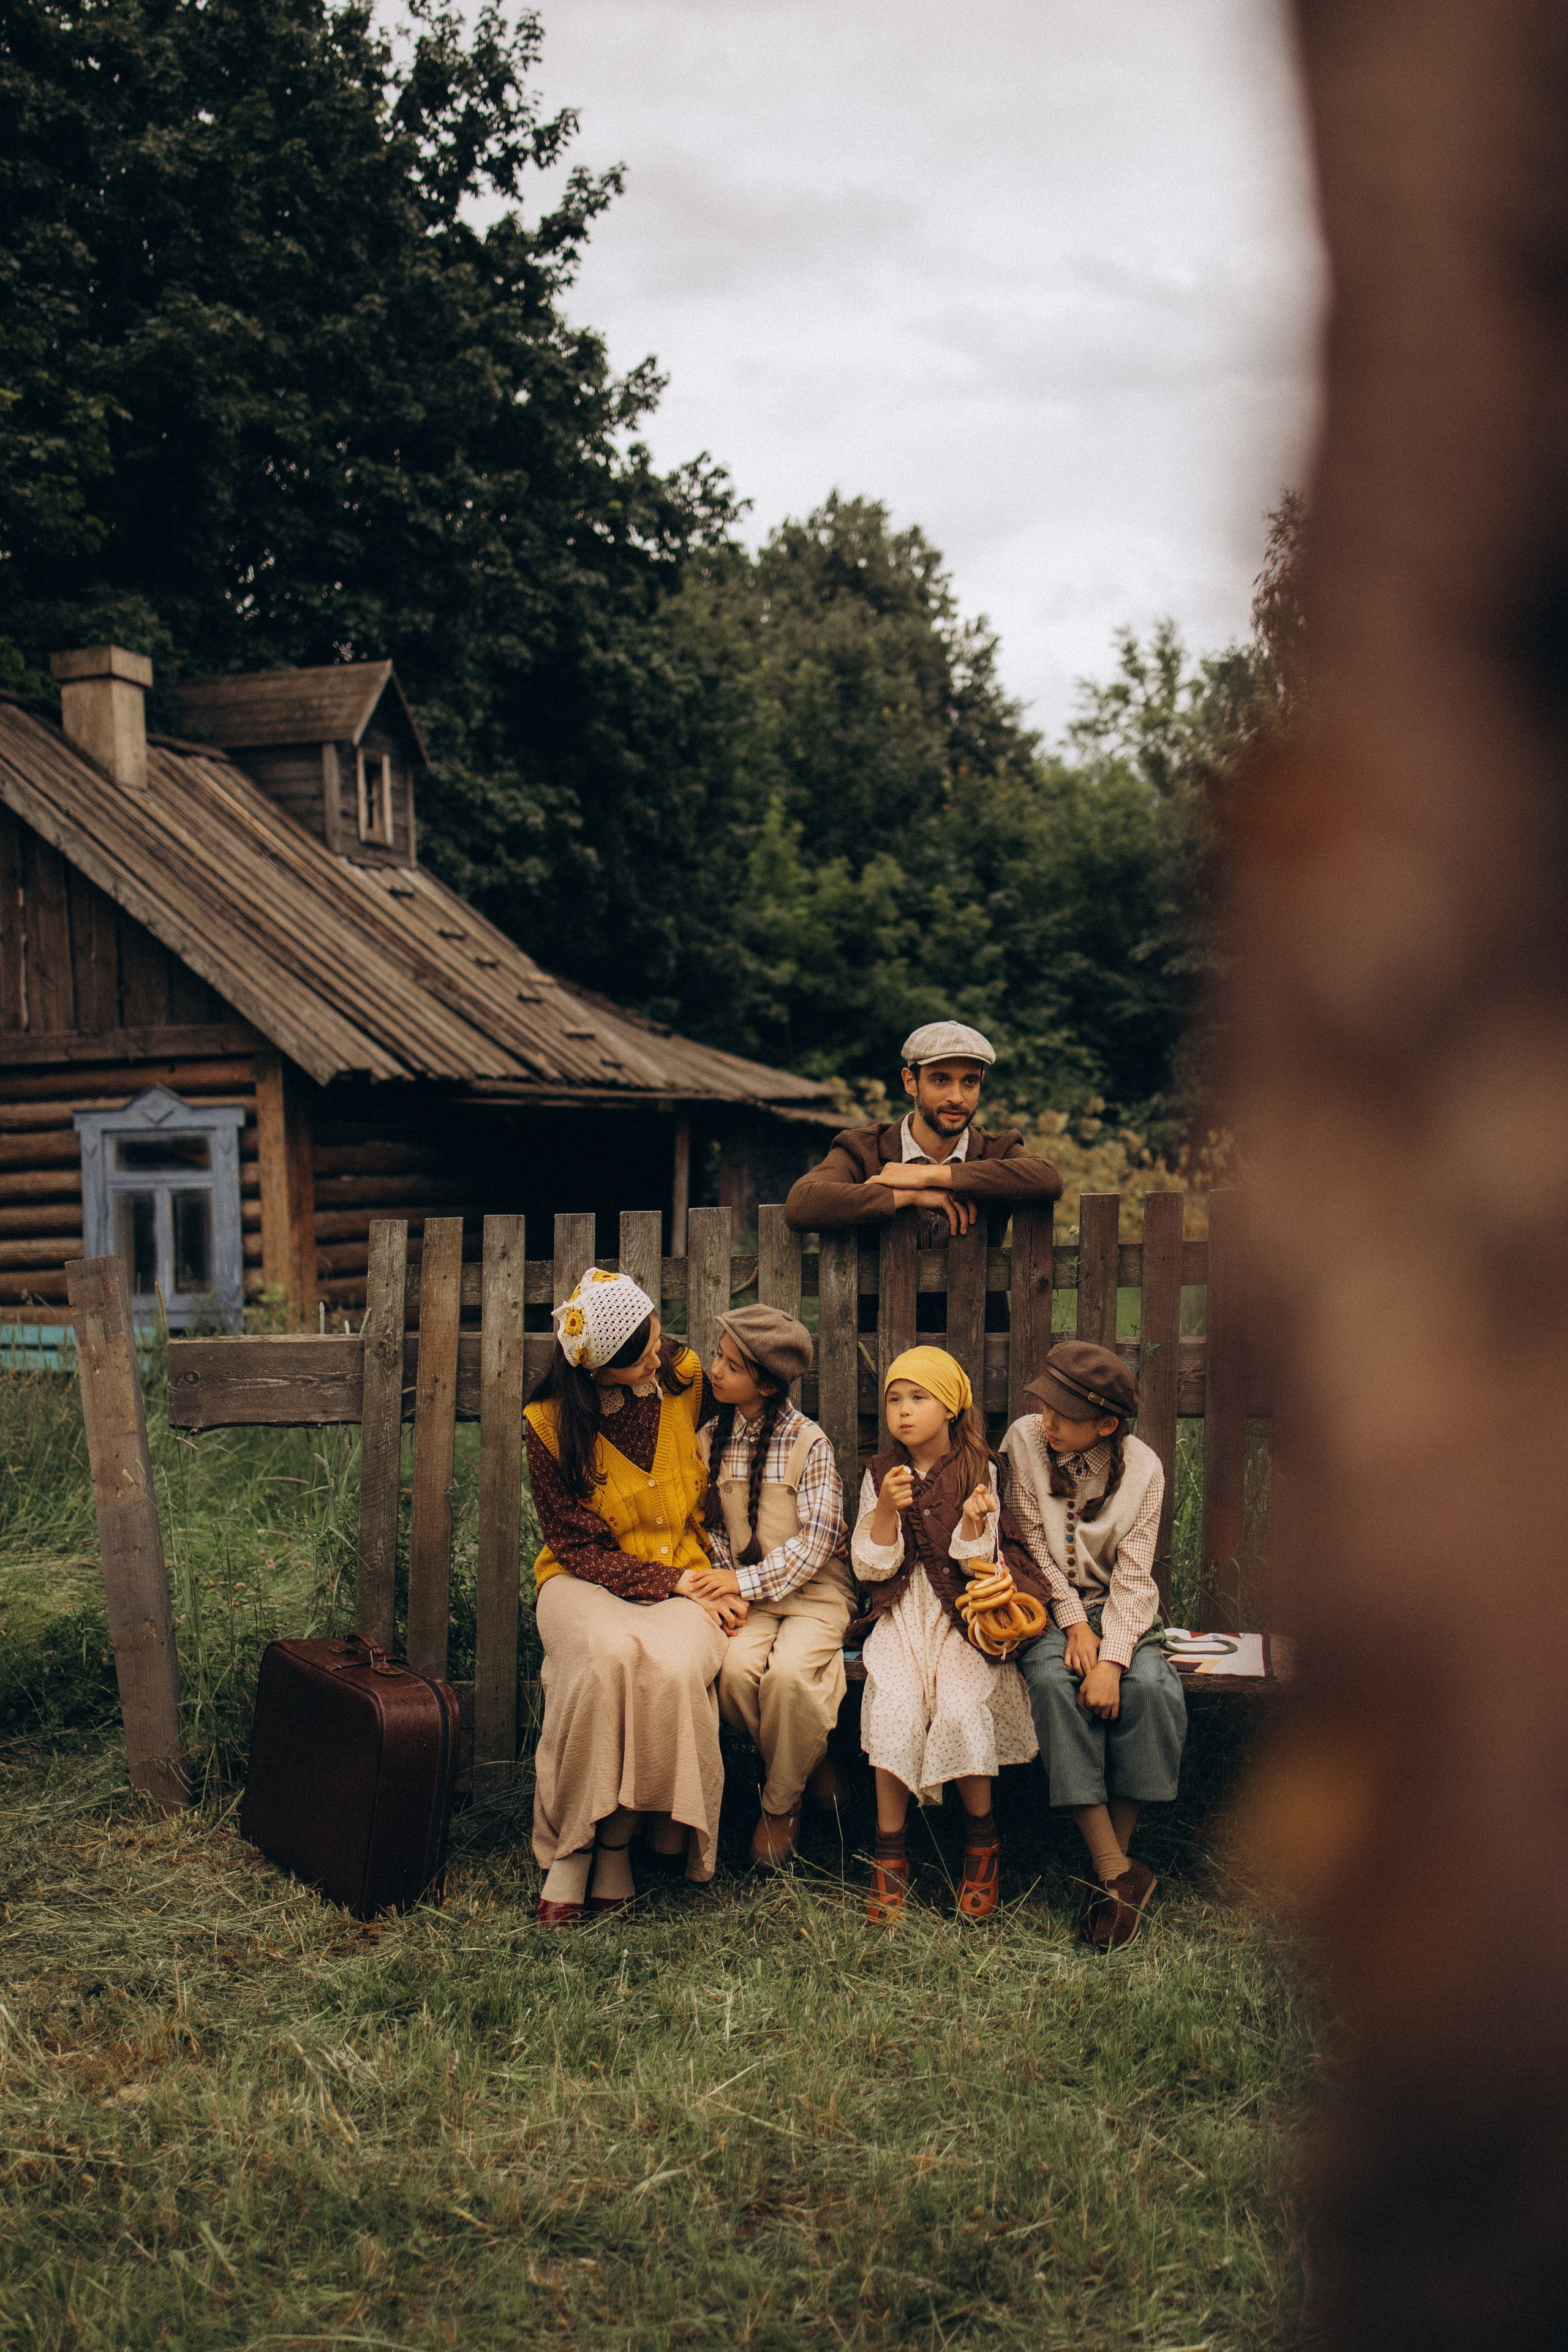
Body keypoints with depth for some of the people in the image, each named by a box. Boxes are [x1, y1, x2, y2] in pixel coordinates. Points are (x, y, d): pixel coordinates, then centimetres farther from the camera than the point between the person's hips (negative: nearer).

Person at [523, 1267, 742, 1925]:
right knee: (610, 1654, -37)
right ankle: (570, 1846, -22)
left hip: (685, 1581, 2)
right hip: (587, 1579, -1)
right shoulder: (551, 1424, -9)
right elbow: (578, 1547, -7)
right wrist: (669, 1583, -18)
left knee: (672, 1667, -34)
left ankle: (611, 1846, -16)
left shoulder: (684, 1380, -1)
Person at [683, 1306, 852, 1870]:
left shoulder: (808, 1443, -8)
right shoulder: (710, 1439, 7)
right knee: (735, 1667, -29)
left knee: (787, 1672, -32)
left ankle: (781, 1804, -5)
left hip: (813, 1590, -4)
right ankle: (809, 1767, -1)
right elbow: (713, 1525, 13)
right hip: (745, 1591, 4)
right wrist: (724, 1582, -5)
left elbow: (816, 1542, -12)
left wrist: (747, 1581, -19)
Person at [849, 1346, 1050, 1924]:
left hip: (963, 1613, -1)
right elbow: (869, 1567, 2)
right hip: (902, 1612, 1)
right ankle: (889, 1855, -13)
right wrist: (885, 1510, -13)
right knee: (895, 1708, -25)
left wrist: (973, 1522, -21)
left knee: (960, 1707, -26)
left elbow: (980, 1566, -1)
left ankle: (981, 1841, -4)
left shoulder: (978, 1470, 1)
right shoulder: (880, 1474, 6)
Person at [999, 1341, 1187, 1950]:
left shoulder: (1142, 1468, -8)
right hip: (1048, 1604, 0)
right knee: (1053, 1682, -32)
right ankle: (1120, 1872, -31)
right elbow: (1033, 1544, -4)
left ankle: (1111, 1861, -16)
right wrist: (1073, 1624, -14)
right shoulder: (1025, 1440, -8)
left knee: (1149, 1687, -30)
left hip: (1121, 1609, 0)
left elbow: (1133, 1574, -11)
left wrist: (1112, 1658, -24)